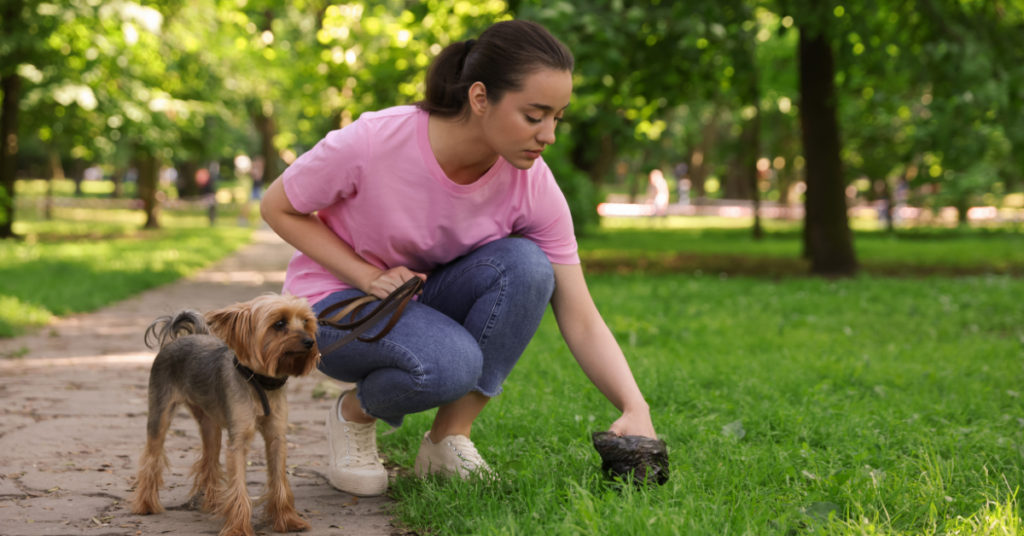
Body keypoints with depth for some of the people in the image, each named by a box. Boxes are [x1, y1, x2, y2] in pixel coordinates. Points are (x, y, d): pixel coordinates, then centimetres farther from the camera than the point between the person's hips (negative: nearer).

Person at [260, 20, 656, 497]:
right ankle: (354, 414, 0)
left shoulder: (533, 185, -18)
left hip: (428, 302, 4)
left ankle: (449, 438, -12)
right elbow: (277, 208, -11)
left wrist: (636, 409, -30)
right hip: (336, 303, -4)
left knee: (525, 263, -27)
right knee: (447, 362, -35)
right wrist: (367, 276, -23)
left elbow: (581, 321, -16)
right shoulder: (373, 142, -28)